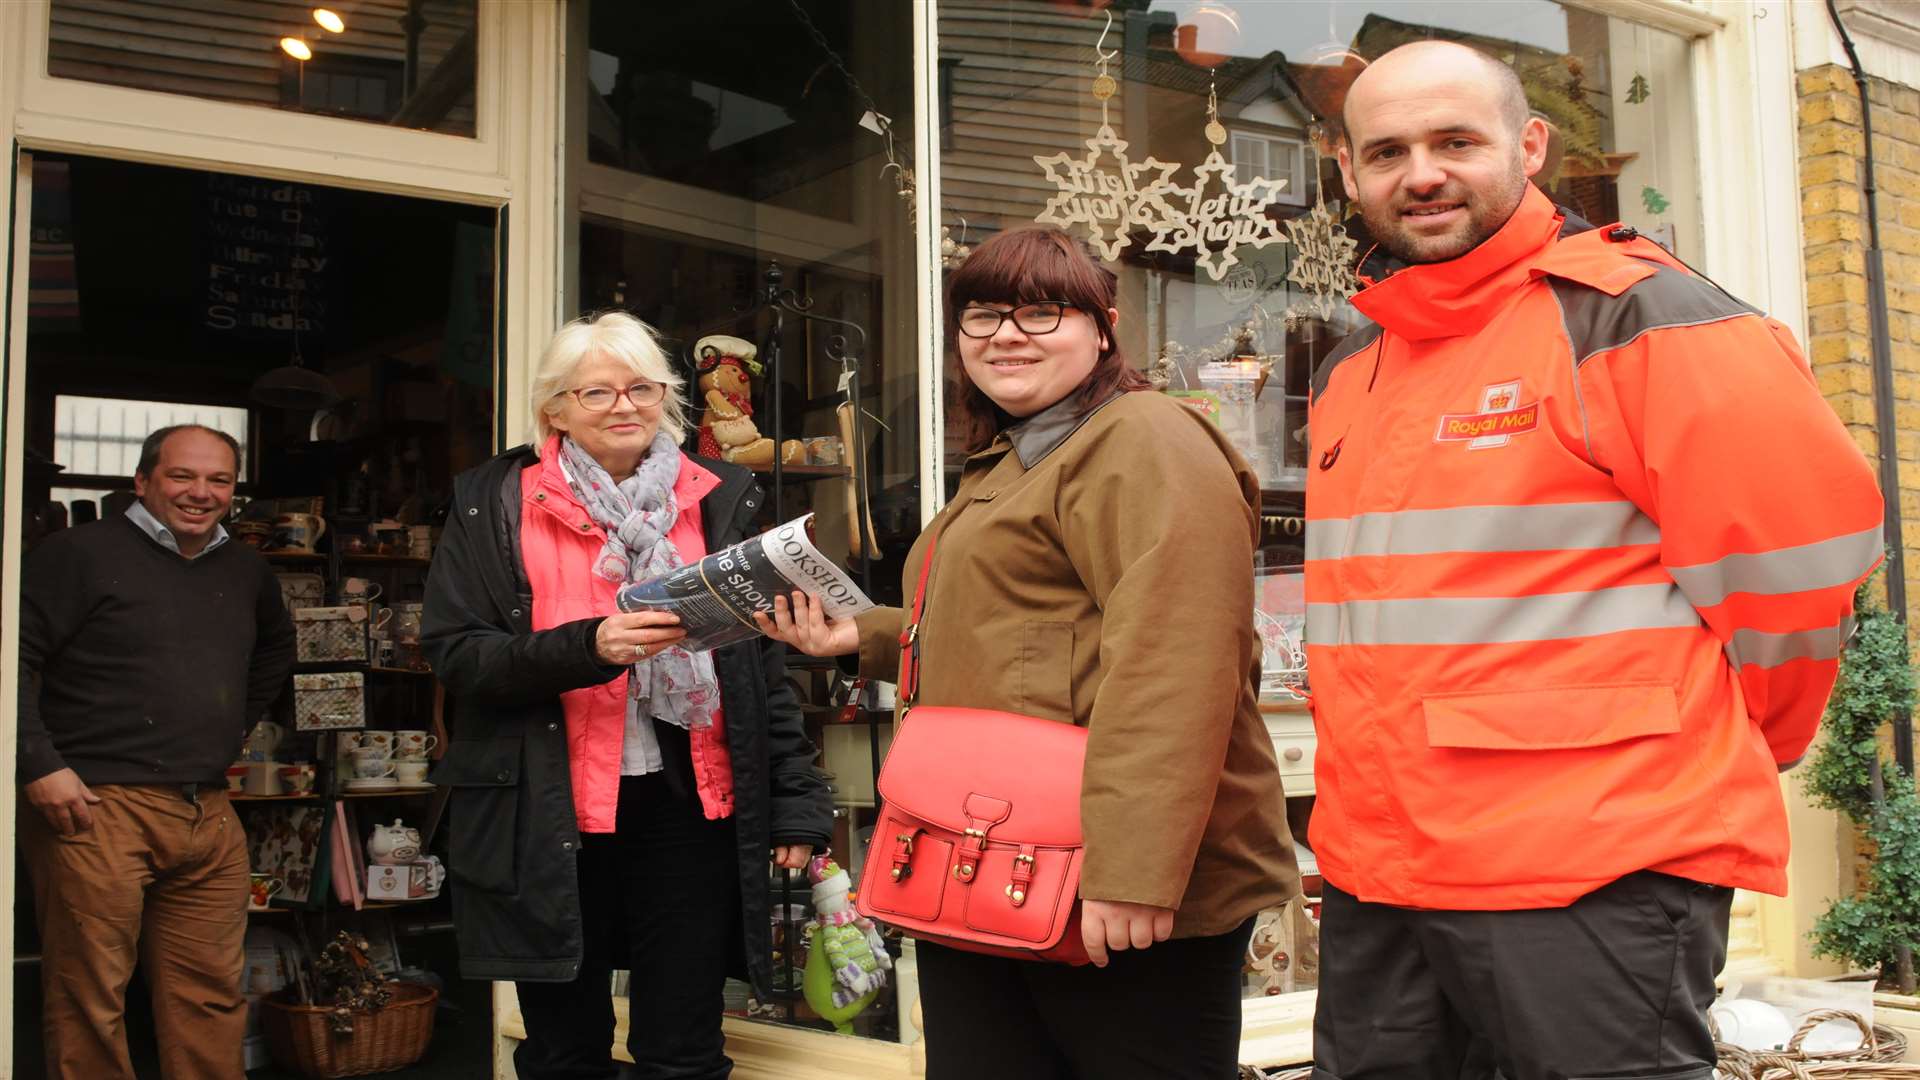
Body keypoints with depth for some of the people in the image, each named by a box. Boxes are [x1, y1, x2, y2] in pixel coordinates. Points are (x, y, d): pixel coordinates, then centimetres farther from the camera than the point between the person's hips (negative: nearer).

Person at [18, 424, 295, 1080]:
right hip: (97, 807, -6)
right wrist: (40, 765, -15)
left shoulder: (247, 573, 17)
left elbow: (276, 651, 36)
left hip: (210, 818, 6)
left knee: (212, 1003, 8)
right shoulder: (82, 553, -3)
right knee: (88, 1007, -1)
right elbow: (15, 658, -9)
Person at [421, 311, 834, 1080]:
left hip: (687, 807, 1)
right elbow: (454, 653, -4)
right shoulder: (494, 506, 3)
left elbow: (765, 662, 8)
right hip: (548, 819, 0)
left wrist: (796, 802, 1)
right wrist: (588, 647, -19)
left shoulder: (720, 499, 8)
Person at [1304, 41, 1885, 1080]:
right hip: (1372, 875, 8)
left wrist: (1702, 752, 1)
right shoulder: (1346, 372, 14)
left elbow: (1796, 544, -11)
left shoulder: (1633, 317, -10)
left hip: (1594, 882, -7)